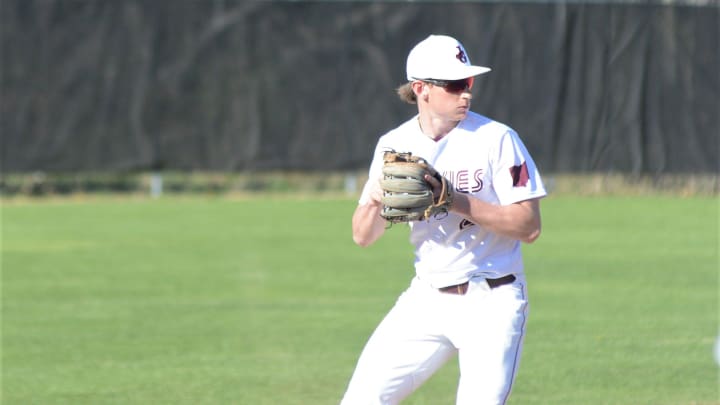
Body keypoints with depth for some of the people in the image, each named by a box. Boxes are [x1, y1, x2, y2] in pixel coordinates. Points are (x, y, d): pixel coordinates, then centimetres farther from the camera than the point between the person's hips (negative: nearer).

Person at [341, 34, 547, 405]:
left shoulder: (496, 139, -8)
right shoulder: (394, 145, 4)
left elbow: (529, 227, -13)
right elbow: (362, 236, 5)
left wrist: (457, 201, -22)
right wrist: (375, 202, -18)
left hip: (491, 303, -4)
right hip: (427, 300, 4)